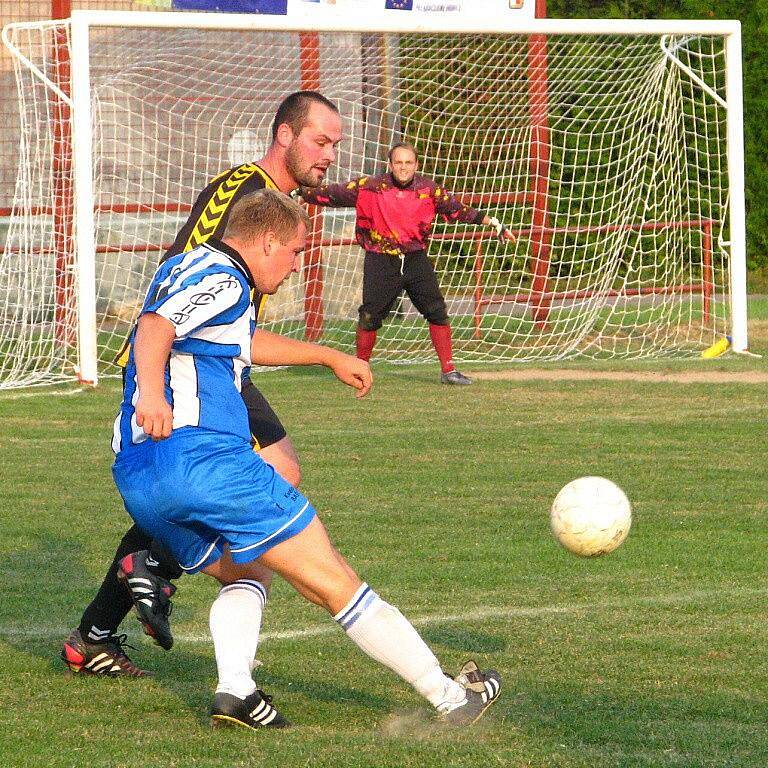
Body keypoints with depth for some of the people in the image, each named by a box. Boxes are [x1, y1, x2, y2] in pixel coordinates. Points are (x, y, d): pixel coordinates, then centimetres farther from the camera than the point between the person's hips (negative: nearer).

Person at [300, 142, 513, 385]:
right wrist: (300, 193, -5)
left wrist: (491, 222, -2)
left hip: (416, 259, 2)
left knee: (437, 312, -4)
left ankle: (448, 370, 4)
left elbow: (457, 209, 3)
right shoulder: (369, 187, -4)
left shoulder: (429, 189, 0)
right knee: (370, 317, 0)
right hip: (380, 262, -2)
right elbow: (333, 194, -1)